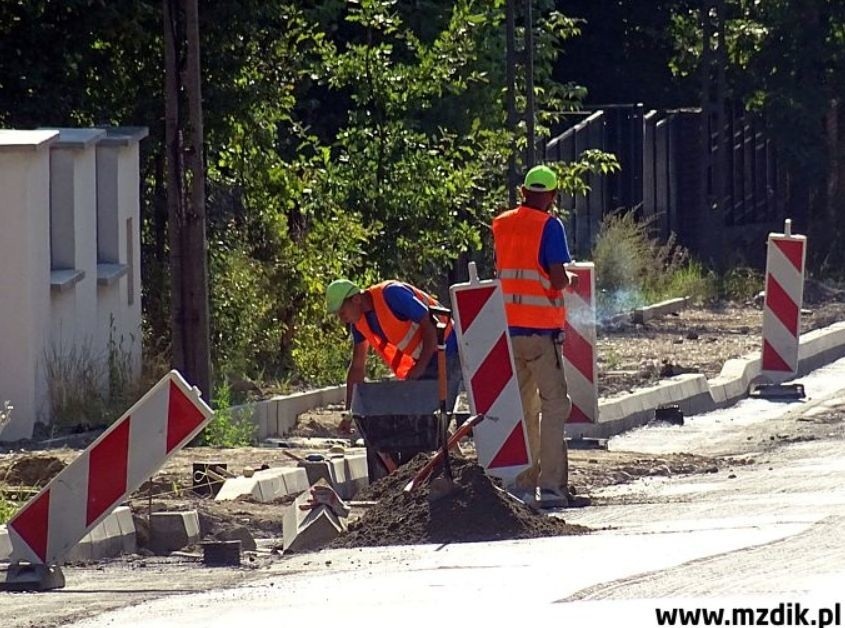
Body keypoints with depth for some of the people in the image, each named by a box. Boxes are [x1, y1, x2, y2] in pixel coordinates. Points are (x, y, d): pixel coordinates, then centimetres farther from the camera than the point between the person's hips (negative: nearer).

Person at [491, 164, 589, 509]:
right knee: (554, 405, -3)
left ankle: (523, 484, 11)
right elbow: (557, 279, -15)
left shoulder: (501, 225, 9)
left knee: (522, 407, 13)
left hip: (508, 326, 6)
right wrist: (569, 279, 6)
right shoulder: (549, 225, -9)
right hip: (540, 328, -6)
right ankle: (551, 486, -10)